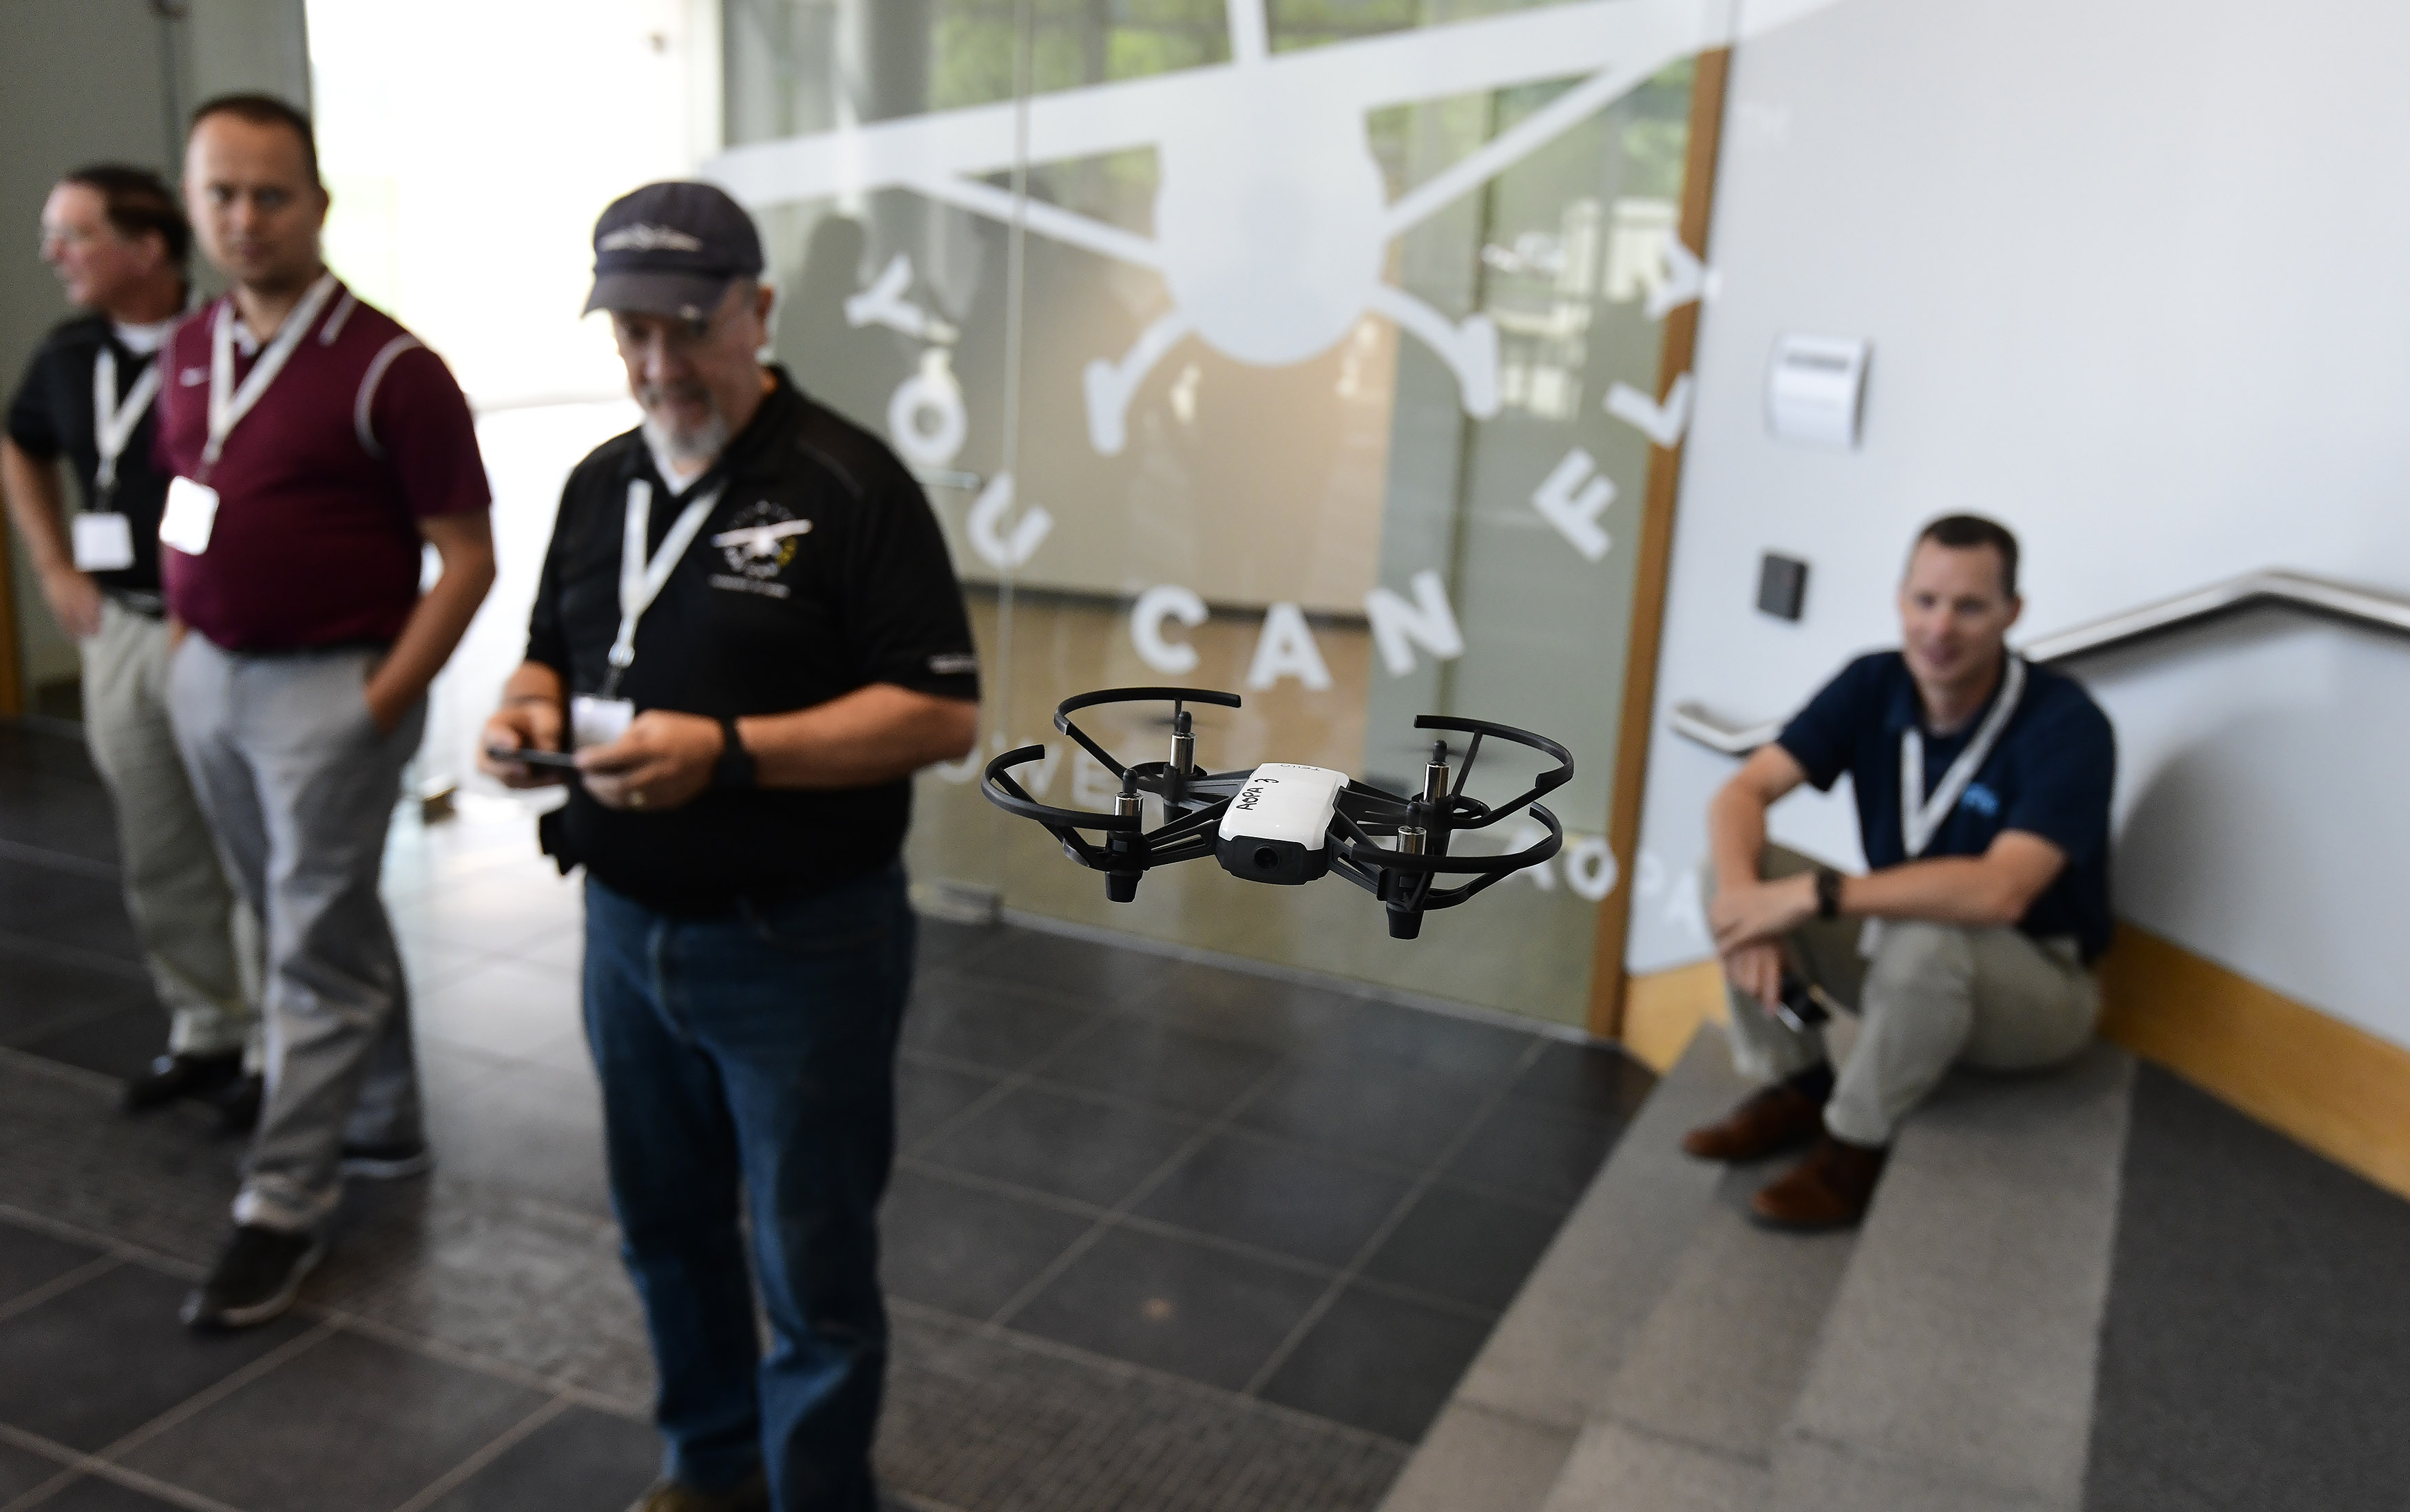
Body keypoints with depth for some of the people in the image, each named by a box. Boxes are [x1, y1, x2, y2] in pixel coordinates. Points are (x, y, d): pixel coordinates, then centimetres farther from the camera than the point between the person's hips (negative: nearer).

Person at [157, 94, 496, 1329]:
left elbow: (468, 557, -13)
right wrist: (186, 641, 10)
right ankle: (384, 1127, 33)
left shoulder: (388, 369, -13)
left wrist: (382, 703, -16)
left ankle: (283, 1208, 10)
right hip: (211, 676, 7)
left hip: (330, 688, -7)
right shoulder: (189, 352, 8)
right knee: (328, 924, 17)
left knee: (317, 951, 0)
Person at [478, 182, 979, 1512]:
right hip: (627, 926, 7)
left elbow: (941, 713, -18)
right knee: (664, 1227, 22)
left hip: (798, 944, -6)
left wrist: (728, 751, -26)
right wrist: (528, 709, -5)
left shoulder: (849, 484, -13)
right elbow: (553, 652, 19)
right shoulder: (601, 483, 8)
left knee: (810, 1267, 7)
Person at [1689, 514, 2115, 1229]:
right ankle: (1795, 1086, 1)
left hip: (2035, 986, -5)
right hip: (1897, 949, 5)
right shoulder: (1872, 685, -8)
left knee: (1927, 939, -38)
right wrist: (1745, 898, -34)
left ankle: (1856, 1144, -12)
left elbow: (2000, 891, -38)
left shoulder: (2067, 725, -24)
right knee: (1741, 866, -14)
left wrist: (1815, 895, -39)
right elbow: (1742, 792, -14)